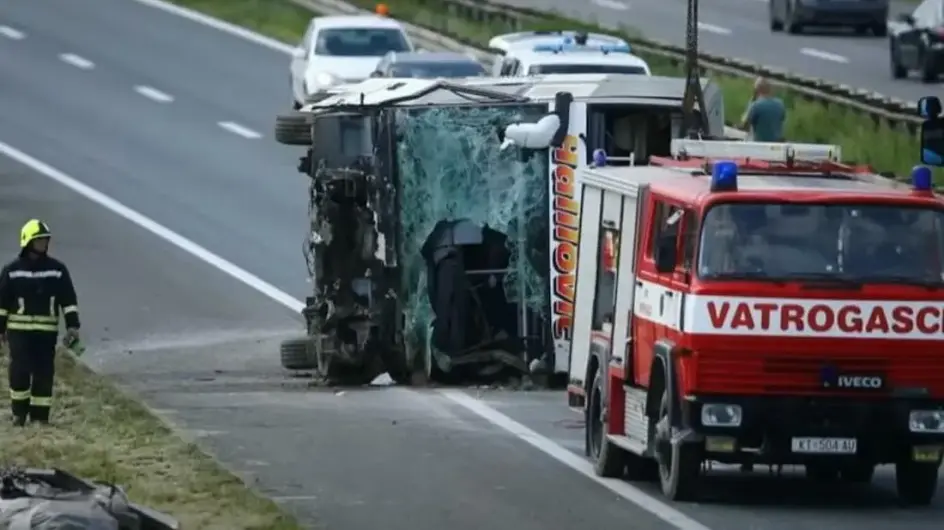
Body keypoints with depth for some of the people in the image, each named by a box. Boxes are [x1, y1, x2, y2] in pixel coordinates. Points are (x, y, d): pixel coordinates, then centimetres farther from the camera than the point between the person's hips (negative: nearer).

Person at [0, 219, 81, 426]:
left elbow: (68, 300, 6)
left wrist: (72, 325, -2)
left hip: (47, 331, 2)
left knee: (44, 373, 1)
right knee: (20, 371, -9)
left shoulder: (57, 269, 5)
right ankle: (19, 412, 8)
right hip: (19, 329, -2)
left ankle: (40, 415, 9)